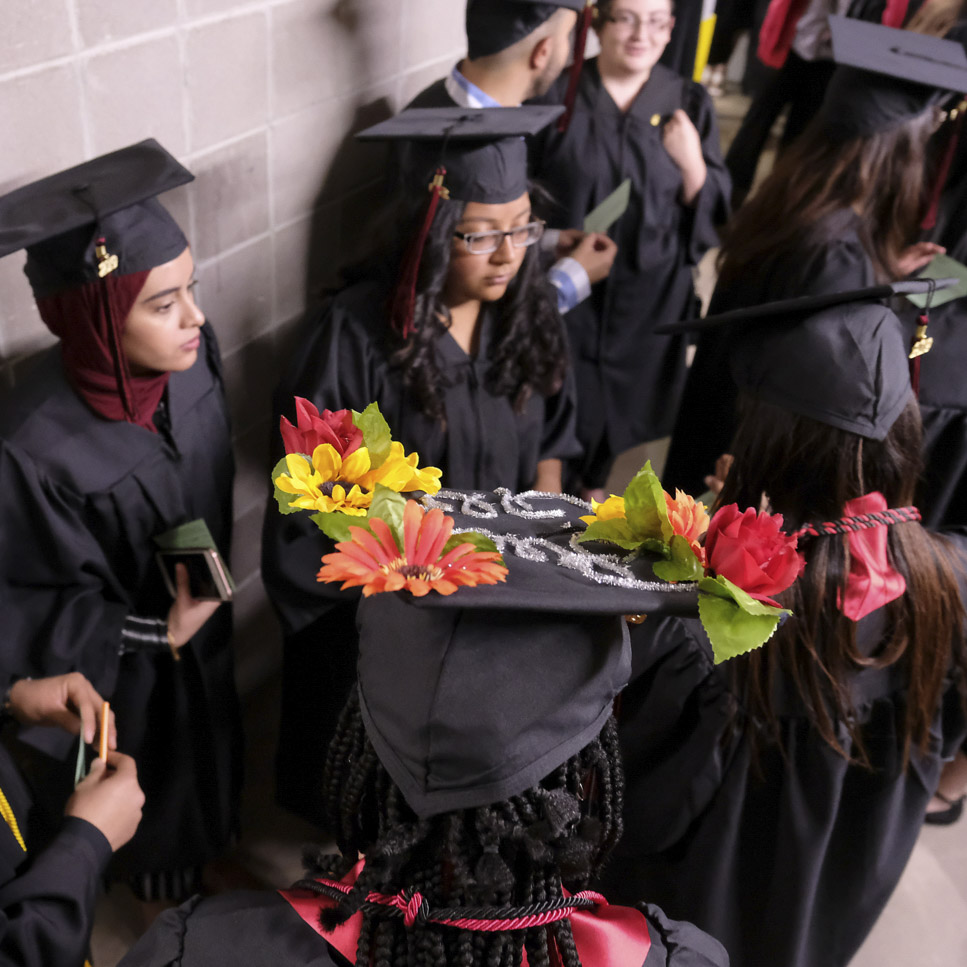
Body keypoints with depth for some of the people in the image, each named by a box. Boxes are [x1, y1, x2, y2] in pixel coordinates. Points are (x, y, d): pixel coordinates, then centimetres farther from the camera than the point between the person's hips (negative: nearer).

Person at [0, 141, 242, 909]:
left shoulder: (191, 352, -23)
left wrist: (215, 577, 10)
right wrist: (158, 632, -27)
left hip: (202, 620, 5)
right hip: (122, 665, -5)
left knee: (213, 758, 34)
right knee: (159, 805, 26)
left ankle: (213, 852, 67)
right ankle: (170, 897, 60)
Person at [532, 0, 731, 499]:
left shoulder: (688, 104, -2)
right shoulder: (555, 94, -9)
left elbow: (715, 210, -1)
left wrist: (692, 162, -18)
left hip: (650, 288, 3)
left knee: (621, 391, 18)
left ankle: (592, 478, 44)